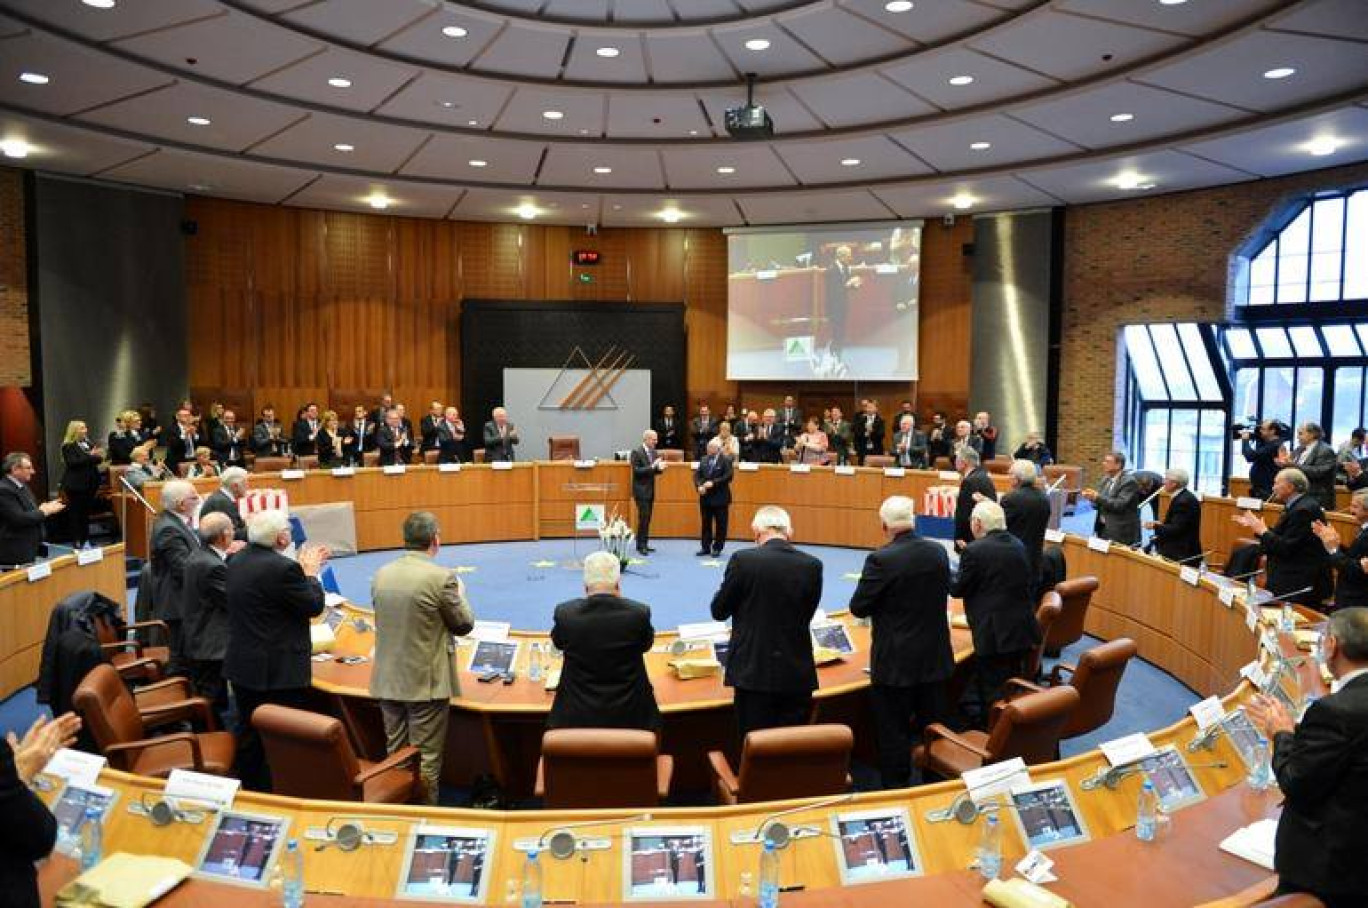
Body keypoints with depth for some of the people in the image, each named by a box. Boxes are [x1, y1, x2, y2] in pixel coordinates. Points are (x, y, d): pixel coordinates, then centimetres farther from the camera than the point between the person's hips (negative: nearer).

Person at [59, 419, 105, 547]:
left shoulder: (88, 443, 13)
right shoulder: (68, 446, -7)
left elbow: (98, 459, 12)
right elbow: (72, 462, -19)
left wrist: (98, 456, -11)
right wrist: (90, 456, -23)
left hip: (90, 483, 6)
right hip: (76, 484, -6)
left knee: (87, 511, 9)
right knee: (75, 512, -1)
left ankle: (86, 538, 16)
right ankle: (76, 540, 3)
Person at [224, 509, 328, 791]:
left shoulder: (239, 559, 4)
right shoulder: (282, 568, -23)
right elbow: (314, 606, -14)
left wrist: (302, 568, 13)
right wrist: (310, 573, -1)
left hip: (242, 666, 9)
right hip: (279, 672, -9)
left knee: (249, 734, 19)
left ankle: (251, 789, 32)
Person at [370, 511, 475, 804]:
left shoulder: (381, 575, 0)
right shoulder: (442, 577, -18)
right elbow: (464, 624, -6)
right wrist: (459, 591, 11)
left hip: (388, 681, 6)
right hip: (426, 682, -5)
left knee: (395, 754, 18)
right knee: (426, 758, 6)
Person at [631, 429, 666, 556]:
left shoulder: (655, 452, 10)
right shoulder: (636, 452, -11)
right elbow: (636, 471, -17)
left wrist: (660, 468, -9)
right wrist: (652, 467, -25)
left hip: (651, 490, 7)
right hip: (641, 490, -7)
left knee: (647, 518, 9)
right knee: (643, 518, -10)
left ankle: (644, 544, 15)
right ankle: (640, 545, -5)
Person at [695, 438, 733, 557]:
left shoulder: (726, 461, -7)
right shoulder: (704, 460, 9)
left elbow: (728, 476, -17)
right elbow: (697, 475, 6)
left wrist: (713, 483, -22)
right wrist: (699, 486, -12)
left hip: (720, 498, -5)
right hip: (705, 497, 5)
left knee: (720, 524, 3)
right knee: (706, 523, 10)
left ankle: (717, 548, 11)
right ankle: (705, 547, 18)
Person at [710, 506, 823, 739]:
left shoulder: (743, 560, -12)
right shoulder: (812, 565, -4)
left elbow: (718, 612, -2)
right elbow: (807, 614, 8)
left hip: (754, 671, -2)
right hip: (797, 674, 3)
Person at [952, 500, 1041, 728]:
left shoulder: (975, 551, -16)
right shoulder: (1019, 545, 7)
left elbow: (958, 589, -7)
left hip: (995, 635, -7)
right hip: (1023, 631, 8)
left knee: (995, 700, 1)